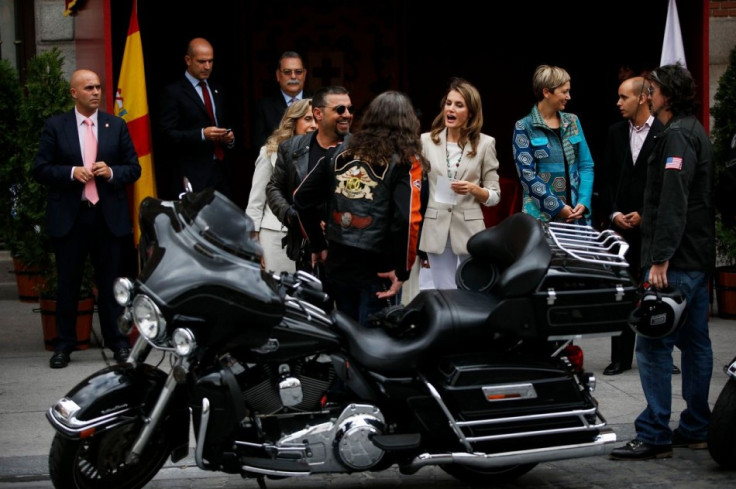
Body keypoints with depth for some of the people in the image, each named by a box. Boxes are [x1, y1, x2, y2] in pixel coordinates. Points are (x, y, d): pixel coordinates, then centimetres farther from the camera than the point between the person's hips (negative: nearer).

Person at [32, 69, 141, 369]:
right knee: (68, 284, 5)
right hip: (68, 216, -1)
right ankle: (64, 345, 13)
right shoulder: (55, 127, 3)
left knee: (111, 282, 6)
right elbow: (40, 169, 0)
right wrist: (72, 173, -14)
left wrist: (111, 172, -11)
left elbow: (134, 168, 8)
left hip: (109, 215, 1)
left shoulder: (116, 126, 8)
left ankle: (118, 343, 15)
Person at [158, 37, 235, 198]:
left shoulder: (217, 91, 19)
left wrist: (229, 138, 4)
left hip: (221, 171, 6)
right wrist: (202, 134, -20)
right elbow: (168, 134, -9)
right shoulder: (173, 92, -1)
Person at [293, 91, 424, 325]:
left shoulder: (341, 151, 7)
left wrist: (318, 245, 16)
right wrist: (402, 270, -11)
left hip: (338, 263, 5)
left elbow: (302, 198, 8)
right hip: (377, 270, -5)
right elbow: (407, 220, -18)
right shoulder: (404, 160, -6)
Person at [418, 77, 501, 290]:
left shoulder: (485, 143, 1)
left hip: (469, 230, -1)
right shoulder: (427, 141, 3)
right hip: (436, 230, 1)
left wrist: (473, 189, -17)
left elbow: (495, 196, 4)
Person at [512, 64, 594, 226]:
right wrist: (557, 207, -14)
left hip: (576, 214, 4)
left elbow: (586, 165, 9)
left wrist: (583, 202, -6)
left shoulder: (572, 121, 11)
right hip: (541, 215, -4)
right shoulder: (524, 127, -3)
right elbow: (527, 174, -9)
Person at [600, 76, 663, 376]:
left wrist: (644, 215, -12)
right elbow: (607, 178, 10)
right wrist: (613, 213, -2)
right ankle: (621, 357, 11)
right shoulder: (616, 132, 9)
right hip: (621, 223, 4)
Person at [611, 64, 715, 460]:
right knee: (694, 342, 12)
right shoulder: (695, 131, 19)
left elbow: (673, 201, -22)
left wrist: (661, 259, -25)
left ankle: (654, 435, -8)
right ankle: (696, 429, 18)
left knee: (653, 345, -9)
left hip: (676, 260, -11)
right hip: (698, 257, 11)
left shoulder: (676, 135, -13)